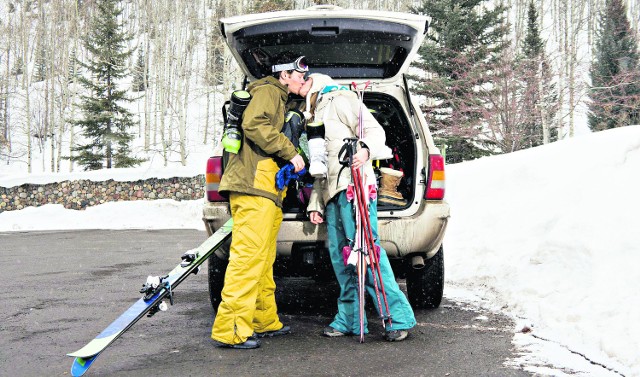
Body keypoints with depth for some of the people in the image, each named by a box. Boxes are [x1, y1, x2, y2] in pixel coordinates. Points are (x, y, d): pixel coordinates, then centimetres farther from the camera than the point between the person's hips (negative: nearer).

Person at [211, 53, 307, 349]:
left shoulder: (279, 100, 31)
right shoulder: (268, 91, -1)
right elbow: (254, 125, -18)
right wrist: (290, 152, -16)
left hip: (267, 190, 11)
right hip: (255, 183, -11)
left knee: (263, 259, 13)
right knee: (249, 254, -15)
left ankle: (264, 321, 20)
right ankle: (230, 330, -16)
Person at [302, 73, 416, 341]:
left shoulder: (339, 100, 6)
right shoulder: (316, 114, 31)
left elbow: (375, 130, -5)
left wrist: (365, 149, -27)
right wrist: (315, 204, 20)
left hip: (352, 185, -9)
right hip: (332, 191, 9)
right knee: (339, 255, 4)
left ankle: (398, 316, -14)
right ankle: (350, 318, 8)